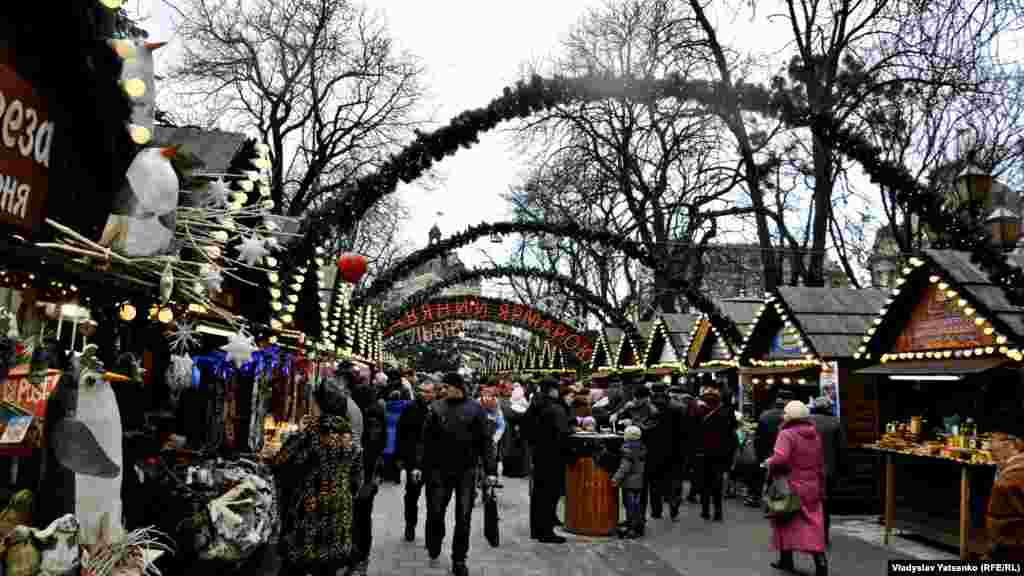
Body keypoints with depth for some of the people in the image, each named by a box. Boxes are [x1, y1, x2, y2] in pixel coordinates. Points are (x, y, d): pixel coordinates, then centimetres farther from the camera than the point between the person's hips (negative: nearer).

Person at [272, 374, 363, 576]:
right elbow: (357, 480, 8)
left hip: (308, 509, -4)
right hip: (339, 513, 5)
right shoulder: (350, 436, 0)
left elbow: (280, 464, -15)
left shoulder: (312, 431, -17)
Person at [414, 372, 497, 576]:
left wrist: (491, 470, -7)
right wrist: (419, 466, 1)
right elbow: (426, 440, 5)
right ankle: (434, 552, 31)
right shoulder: (437, 409, 1)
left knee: (463, 517, 4)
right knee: (436, 512, 9)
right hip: (440, 469, 1)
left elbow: (485, 441, -4)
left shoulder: (475, 409, -3)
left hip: (466, 470, -1)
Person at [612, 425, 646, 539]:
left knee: (630, 505, -3)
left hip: (629, 482, -8)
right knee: (637, 504, 14)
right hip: (639, 482, 8)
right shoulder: (642, 447, 10)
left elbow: (625, 466, -20)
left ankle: (631, 528, -1)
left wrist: (616, 478, -17)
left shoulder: (627, 447, -16)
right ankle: (639, 527, 21)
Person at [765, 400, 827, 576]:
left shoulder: (787, 434, -15)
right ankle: (820, 561, -7)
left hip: (790, 486, -5)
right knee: (812, 525, 5)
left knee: (787, 522, 11)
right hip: (811, 487, 5)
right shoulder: (815, 435, 9)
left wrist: (768, 463, -7)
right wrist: (820, 486, 22)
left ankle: (786, 559, 21)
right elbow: (820, 464, 15)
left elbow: (780, 459, -28)